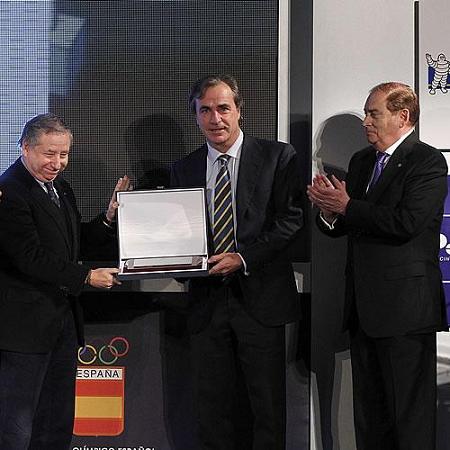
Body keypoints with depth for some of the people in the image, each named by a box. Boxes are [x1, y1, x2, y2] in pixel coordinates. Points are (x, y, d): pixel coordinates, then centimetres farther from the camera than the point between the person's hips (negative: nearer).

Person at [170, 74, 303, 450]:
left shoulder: (278, 157, 0)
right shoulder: (184, 169, 12)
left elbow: (292, 218, -7)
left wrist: (244, 257, -15)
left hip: (260, 296, -3)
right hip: (207, 300, 3)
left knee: (269, 405, 3)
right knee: (211, 406, 8)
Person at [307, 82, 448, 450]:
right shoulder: (361, 161, 16)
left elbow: (407, 222, -22)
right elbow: (342, 226, 15)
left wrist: (347, 206, -15)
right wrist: (329, 210, -7)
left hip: (405, 308, -8)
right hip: (364, 308, 8)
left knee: (410, 413, -2)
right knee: (369, 413, 15)